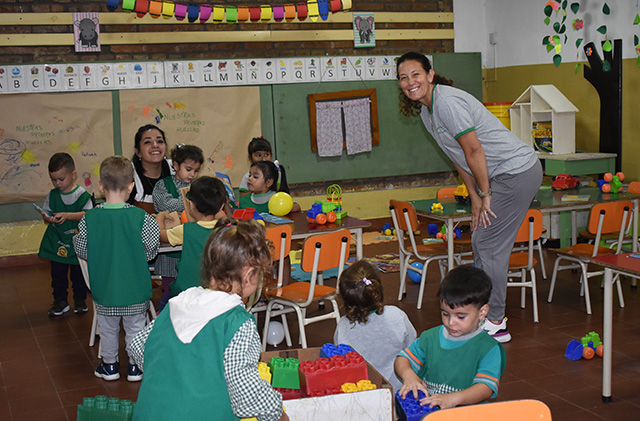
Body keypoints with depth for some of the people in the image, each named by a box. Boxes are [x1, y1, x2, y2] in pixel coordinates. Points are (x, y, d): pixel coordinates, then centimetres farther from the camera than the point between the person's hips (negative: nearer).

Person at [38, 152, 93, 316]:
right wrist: (48, 218, -17)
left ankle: (80, 300, 24)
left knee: (78, 273, 8)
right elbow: (45, 213, 7)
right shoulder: (52, 195, 4)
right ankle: (60, 301, 22)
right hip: (56, 243, 3)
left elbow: (87, 215, -18)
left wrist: (67, 215, -28)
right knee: (58, 274, 10)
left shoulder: (83, 195, -9)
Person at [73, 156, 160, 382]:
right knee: (135, 327, 17)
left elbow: (81, 250, -4)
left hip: (103, 286, 1)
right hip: (135, 287, -1)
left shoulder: (89, 219, -14)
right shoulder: (141, 217, -18)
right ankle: (135, 366, 28)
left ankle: (110, 365, 34)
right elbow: (151, 250, -10)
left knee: (108, 328, 20)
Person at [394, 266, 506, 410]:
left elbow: (486, 387, -15)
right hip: (424, 408, 1)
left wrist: (454, 398, -32)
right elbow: (403, 359, 14)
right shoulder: (431, 337, 11)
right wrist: (408, 375, -11)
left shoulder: (489, 348, -5)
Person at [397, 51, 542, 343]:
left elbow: (473, 150, -19)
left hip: (517, 172, -10)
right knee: (480, 242, 14)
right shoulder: (425, 111, 11)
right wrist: (475, 199, 10)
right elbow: (458, 158, 15)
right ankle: (482, 312, 25)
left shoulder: (447, 102, -19)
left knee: (490, 247, -7)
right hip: (500, 176, 10)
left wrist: (485, 195, -10)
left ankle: (495, 324, 3)